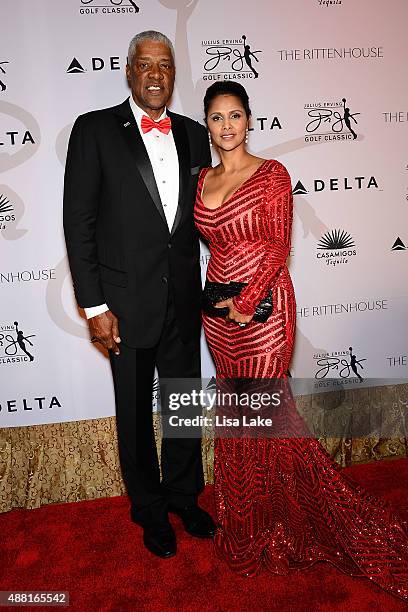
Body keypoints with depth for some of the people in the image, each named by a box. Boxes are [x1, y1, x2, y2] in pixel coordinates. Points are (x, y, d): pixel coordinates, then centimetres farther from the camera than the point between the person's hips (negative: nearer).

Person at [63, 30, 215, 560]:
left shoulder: (193, 134, 8)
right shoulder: (95, 129, -4)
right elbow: (79, 221, -8)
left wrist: (206, 287, 3)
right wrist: (94, 306, -12)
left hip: (184, 299, 4)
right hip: (127, 301, -3)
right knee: (135, 412, 12)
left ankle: (183, 496, 40)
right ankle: (150, 510, 35)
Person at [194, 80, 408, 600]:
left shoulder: (272, 174, -6)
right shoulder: (203, 179, 11)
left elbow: (278, 247, -11)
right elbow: (214, 244, 13)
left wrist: (246, 300, -18)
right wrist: (219, 297, 2)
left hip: (263, 305, -6)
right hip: (218, 306, 6)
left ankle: (282, 522, 25)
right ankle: (246, 514, 34)